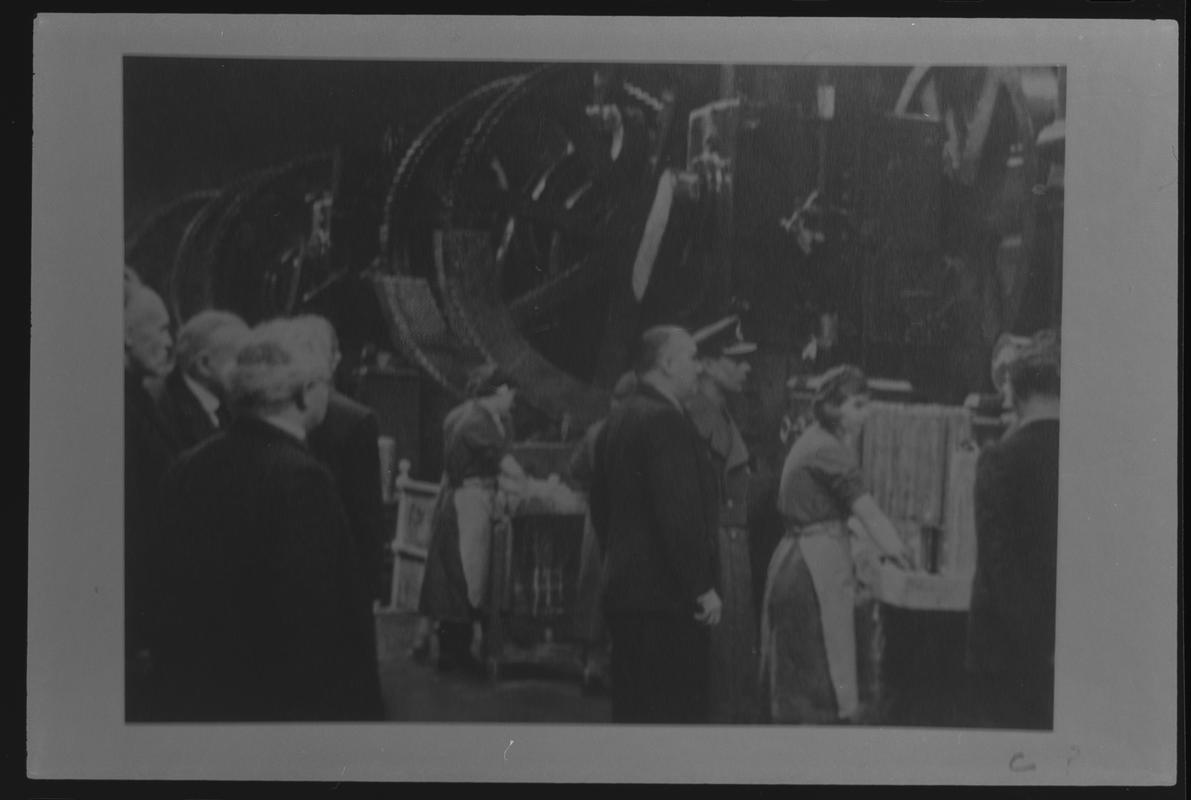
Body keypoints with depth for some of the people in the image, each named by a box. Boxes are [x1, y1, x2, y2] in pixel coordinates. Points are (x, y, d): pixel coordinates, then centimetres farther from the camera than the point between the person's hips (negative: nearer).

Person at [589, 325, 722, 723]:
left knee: (631, 708, 14)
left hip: (621, 589, 10)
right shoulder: (665, 421, -15)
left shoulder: (616, 420, 14)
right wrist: (702, 587, -16)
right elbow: (678, 512, -20)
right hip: (667, 596, -10)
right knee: (678, 707, -5)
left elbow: (600, 506, 20)